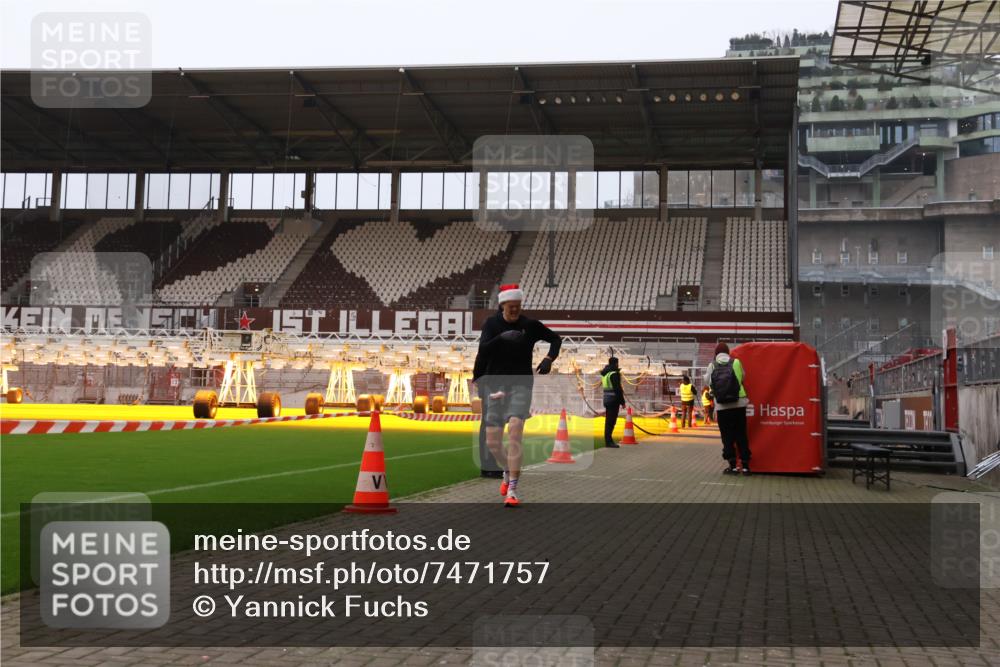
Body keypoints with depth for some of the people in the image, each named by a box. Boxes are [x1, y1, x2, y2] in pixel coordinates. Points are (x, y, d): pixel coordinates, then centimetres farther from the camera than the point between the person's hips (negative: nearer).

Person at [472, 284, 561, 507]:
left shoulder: (530, 325, 1)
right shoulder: (491, 324, -1)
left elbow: (555, 338, 15)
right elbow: (483, 349, -18)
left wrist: (549, 358, -2)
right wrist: (501, 338, -33)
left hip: (521, 384, -1)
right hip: (495, 384, 1)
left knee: (514, 431, -21)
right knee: (492, 442, 1)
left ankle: (512, 490, -17)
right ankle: (508, 471, 35)